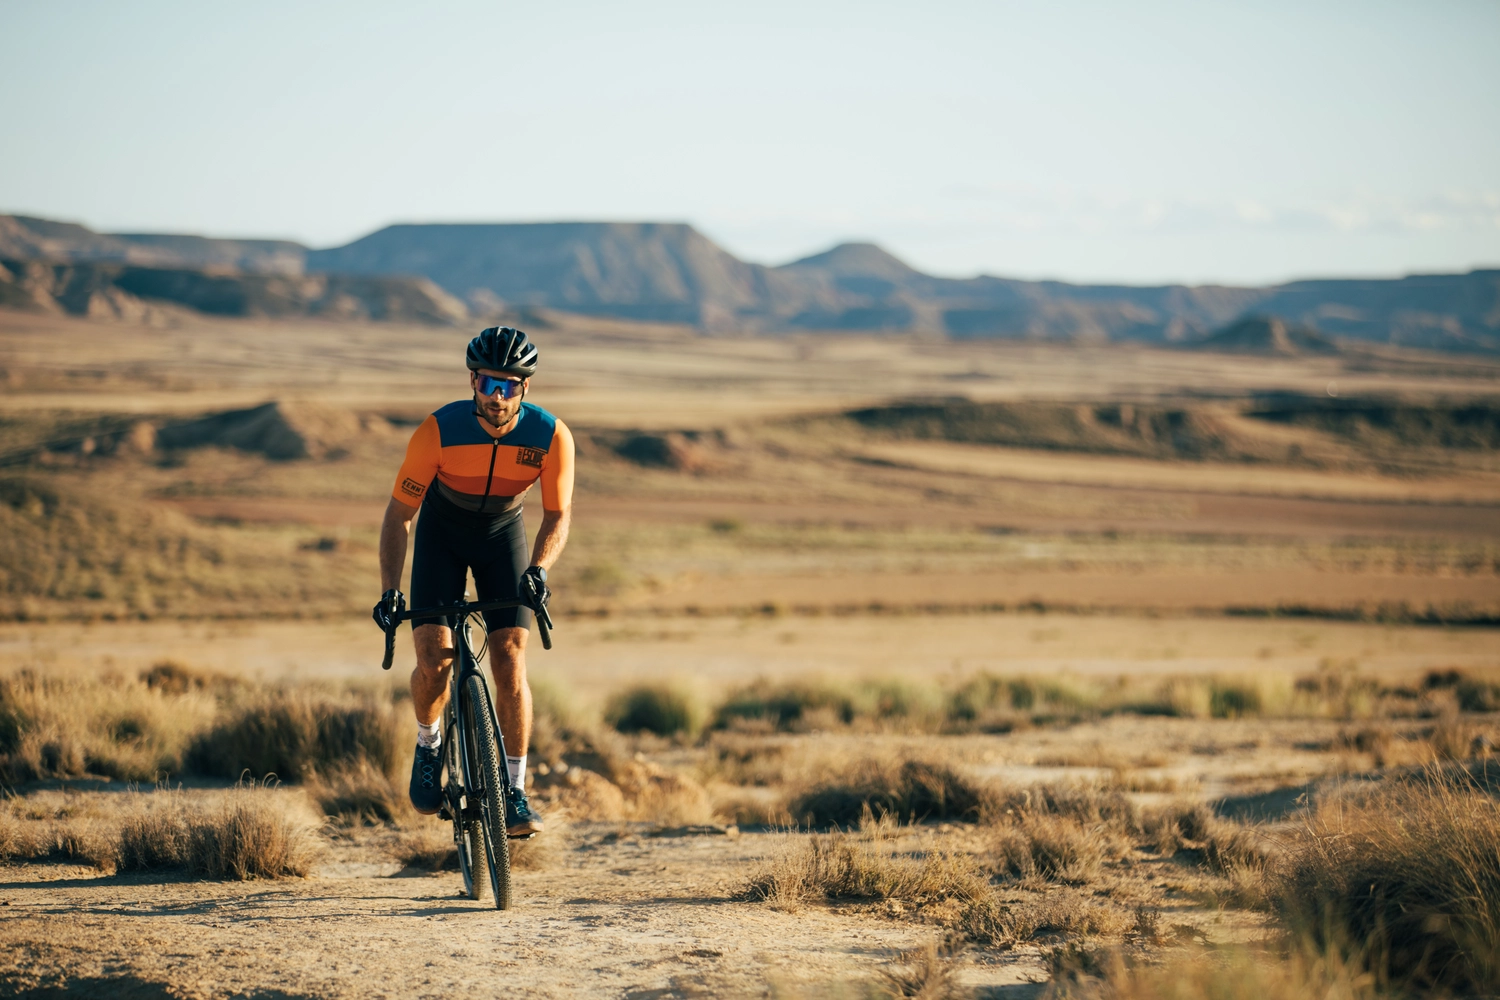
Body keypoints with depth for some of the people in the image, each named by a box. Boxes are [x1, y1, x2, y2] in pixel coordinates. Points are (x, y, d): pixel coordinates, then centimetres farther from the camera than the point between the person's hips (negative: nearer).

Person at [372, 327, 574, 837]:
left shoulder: (551, 436, -27)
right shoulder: (439, 431, -30)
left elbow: (557, 516, -15)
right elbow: (398, 513, -22)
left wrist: (538, 568, -35)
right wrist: (390, 589, -32)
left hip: (503, 532, 1)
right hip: (442, 532, -1)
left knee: (510, 662, -13)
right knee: (434, 661, -16)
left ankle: (515, 792, -3)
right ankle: (428, 745, 15)